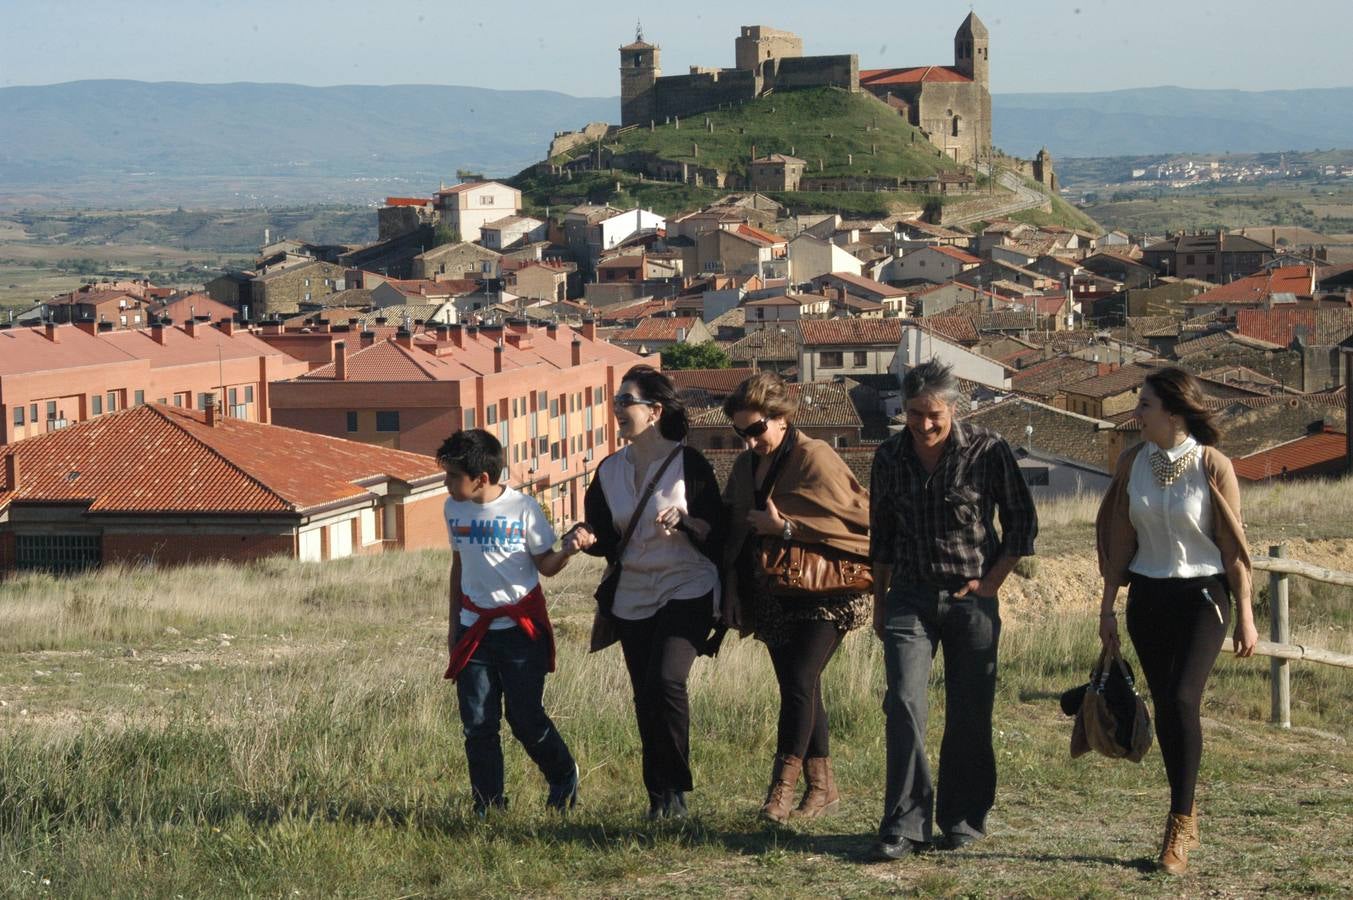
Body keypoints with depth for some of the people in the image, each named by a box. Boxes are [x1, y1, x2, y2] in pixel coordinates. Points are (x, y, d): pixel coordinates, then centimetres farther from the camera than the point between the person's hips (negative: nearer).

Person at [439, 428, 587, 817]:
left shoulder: (522, 508, -11)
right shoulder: (454, 509, 4)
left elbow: (545, 565, -5)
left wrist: (566, 552, -28)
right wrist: (454, 624, 18)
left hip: (521, 627, -4)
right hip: (474, 630, 4)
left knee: (525, 717, -3)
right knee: (478, 724, 0)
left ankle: (564, 776, 24)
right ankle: (488, 805, 9)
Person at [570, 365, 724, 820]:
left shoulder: (688, 463, -7)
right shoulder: (610, 470, 9)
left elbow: (717, 531, -7)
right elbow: (606, 537, 13)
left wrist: (684, 522, -26)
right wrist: (587, 538, -9)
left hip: (687, 591, -6)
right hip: (633, 598, 6)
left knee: (666, 680, -22)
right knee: (645, 697, 6)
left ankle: (675, 789, -11)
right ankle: (658, 796, 15)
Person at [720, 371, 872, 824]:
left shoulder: (815, 458, -12)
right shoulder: (745, 467, 12)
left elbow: (856, 515, -19)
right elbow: (731, 525, 22)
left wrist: (787, 527, -20)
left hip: (822, 594, -8)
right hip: (774, 597, 8)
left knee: (799, 682, -16)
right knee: (799, 690, 9)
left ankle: (784, 783, -10)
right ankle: (823, 788, 17)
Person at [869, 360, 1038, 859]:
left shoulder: (987, 451, -7)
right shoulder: (890, 456, 2)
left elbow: (1022, 520, 1)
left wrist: (991, 581, -5)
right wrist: (879, 602, 15)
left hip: (971, 598, -2)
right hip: (910, 596, 2)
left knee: (969, 714, 4)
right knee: (904, 705, -10)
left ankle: (964, 818, 18)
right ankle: (905, 824, -8)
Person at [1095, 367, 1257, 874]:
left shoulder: (1212, 465, -10)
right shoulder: (1132, 463, 2)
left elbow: (1233, 544, -6)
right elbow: (1120, 538, 8)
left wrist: (1245, 614, -5)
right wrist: (1107, 606, 8)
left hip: (1202, 595, -4)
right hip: (1148, 597, 4)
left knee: (1183, 699, -17)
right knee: (1164, 705, 6)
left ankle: (1180, 823, -10)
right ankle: (1185, 820, 18)